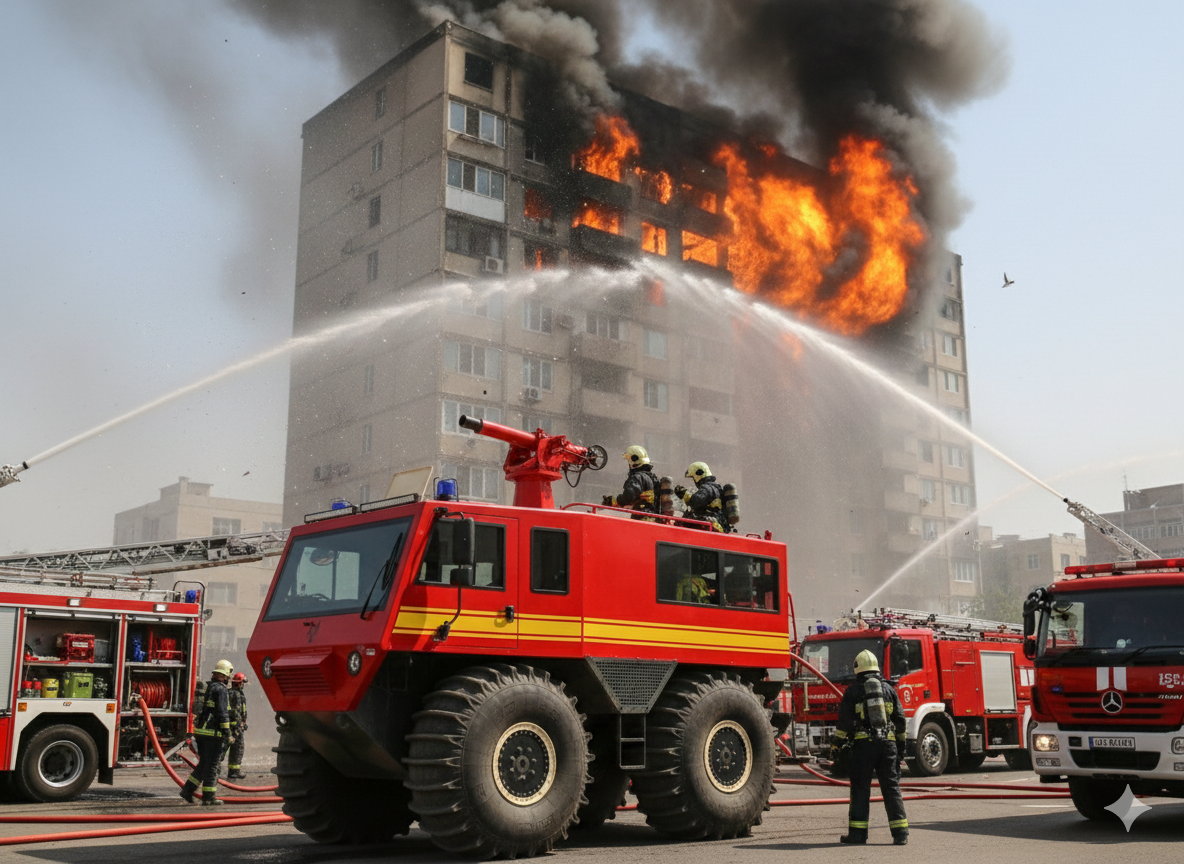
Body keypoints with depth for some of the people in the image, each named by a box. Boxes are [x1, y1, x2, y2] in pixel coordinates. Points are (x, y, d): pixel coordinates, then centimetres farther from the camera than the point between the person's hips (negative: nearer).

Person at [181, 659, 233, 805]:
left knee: (204, 763, 17)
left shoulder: (206, 688, 16)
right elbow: (222, 712, -18)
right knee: (212, 765, -2)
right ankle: (208, 797, 1)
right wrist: (226, 730, -15)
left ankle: (188, 789, 14)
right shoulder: (221, 690, -11)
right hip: (213, 733, -9)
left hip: (200, 731, 9)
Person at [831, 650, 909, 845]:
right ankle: (900, 832, 1)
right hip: (888, 743, 3)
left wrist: (837, 746, 3)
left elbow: (843, 721, -2)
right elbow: (900, 719, 12)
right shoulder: (888, 689, 11)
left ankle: (858, 832, 4)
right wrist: (901, 744, 21)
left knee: (860, 789, 3)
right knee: (891, 788, 5)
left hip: (863, 743, -2)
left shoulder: (853, 691, 2)